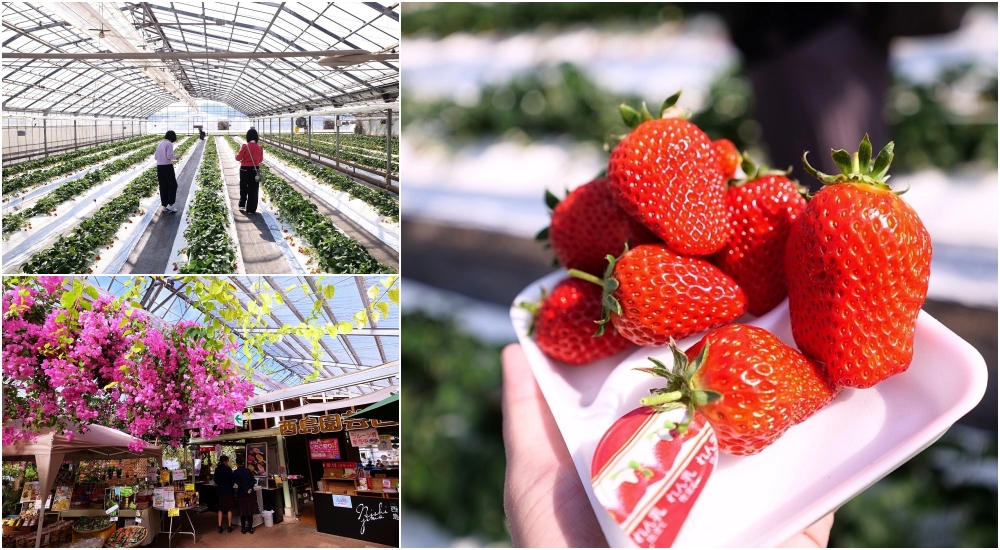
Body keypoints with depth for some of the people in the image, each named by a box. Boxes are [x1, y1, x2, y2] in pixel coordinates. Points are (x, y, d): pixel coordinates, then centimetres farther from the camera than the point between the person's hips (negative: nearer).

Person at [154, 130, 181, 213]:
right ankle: (170, 205, -2)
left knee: (163, 187, 12)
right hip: (167, 167, -7)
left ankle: (164, 205, 14)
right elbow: (170, 156, -19)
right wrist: (176, 156, 1)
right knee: (172, 185, 5)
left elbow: (155, 157, 14)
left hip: (159, 167, 7)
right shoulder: (169, 144, -10)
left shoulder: (160, 144, 13)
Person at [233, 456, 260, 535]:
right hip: (250, 494, 3)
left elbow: (238, 483, -14)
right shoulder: (248, 470, 3)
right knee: (250, 512, 7)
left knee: (243, 512, 5)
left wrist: (246, 490, -13)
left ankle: (244, 529, 7)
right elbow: (253, 481, -4)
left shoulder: (236, 472, -6)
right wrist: (249, 488, -12)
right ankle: (250, 528, 9)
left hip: (241, 494, -2)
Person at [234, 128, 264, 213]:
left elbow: (238, 158, -6)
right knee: (253, 190, 7)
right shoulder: (259, 148, -6)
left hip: (244, 169, -1)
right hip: (254, 170, 1)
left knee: (243, 188, 19)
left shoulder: (245, 146, -13)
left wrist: (237, 154, 15)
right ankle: (251, 209, 8)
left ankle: (242, 205, 27)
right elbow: (260, 160, 5)